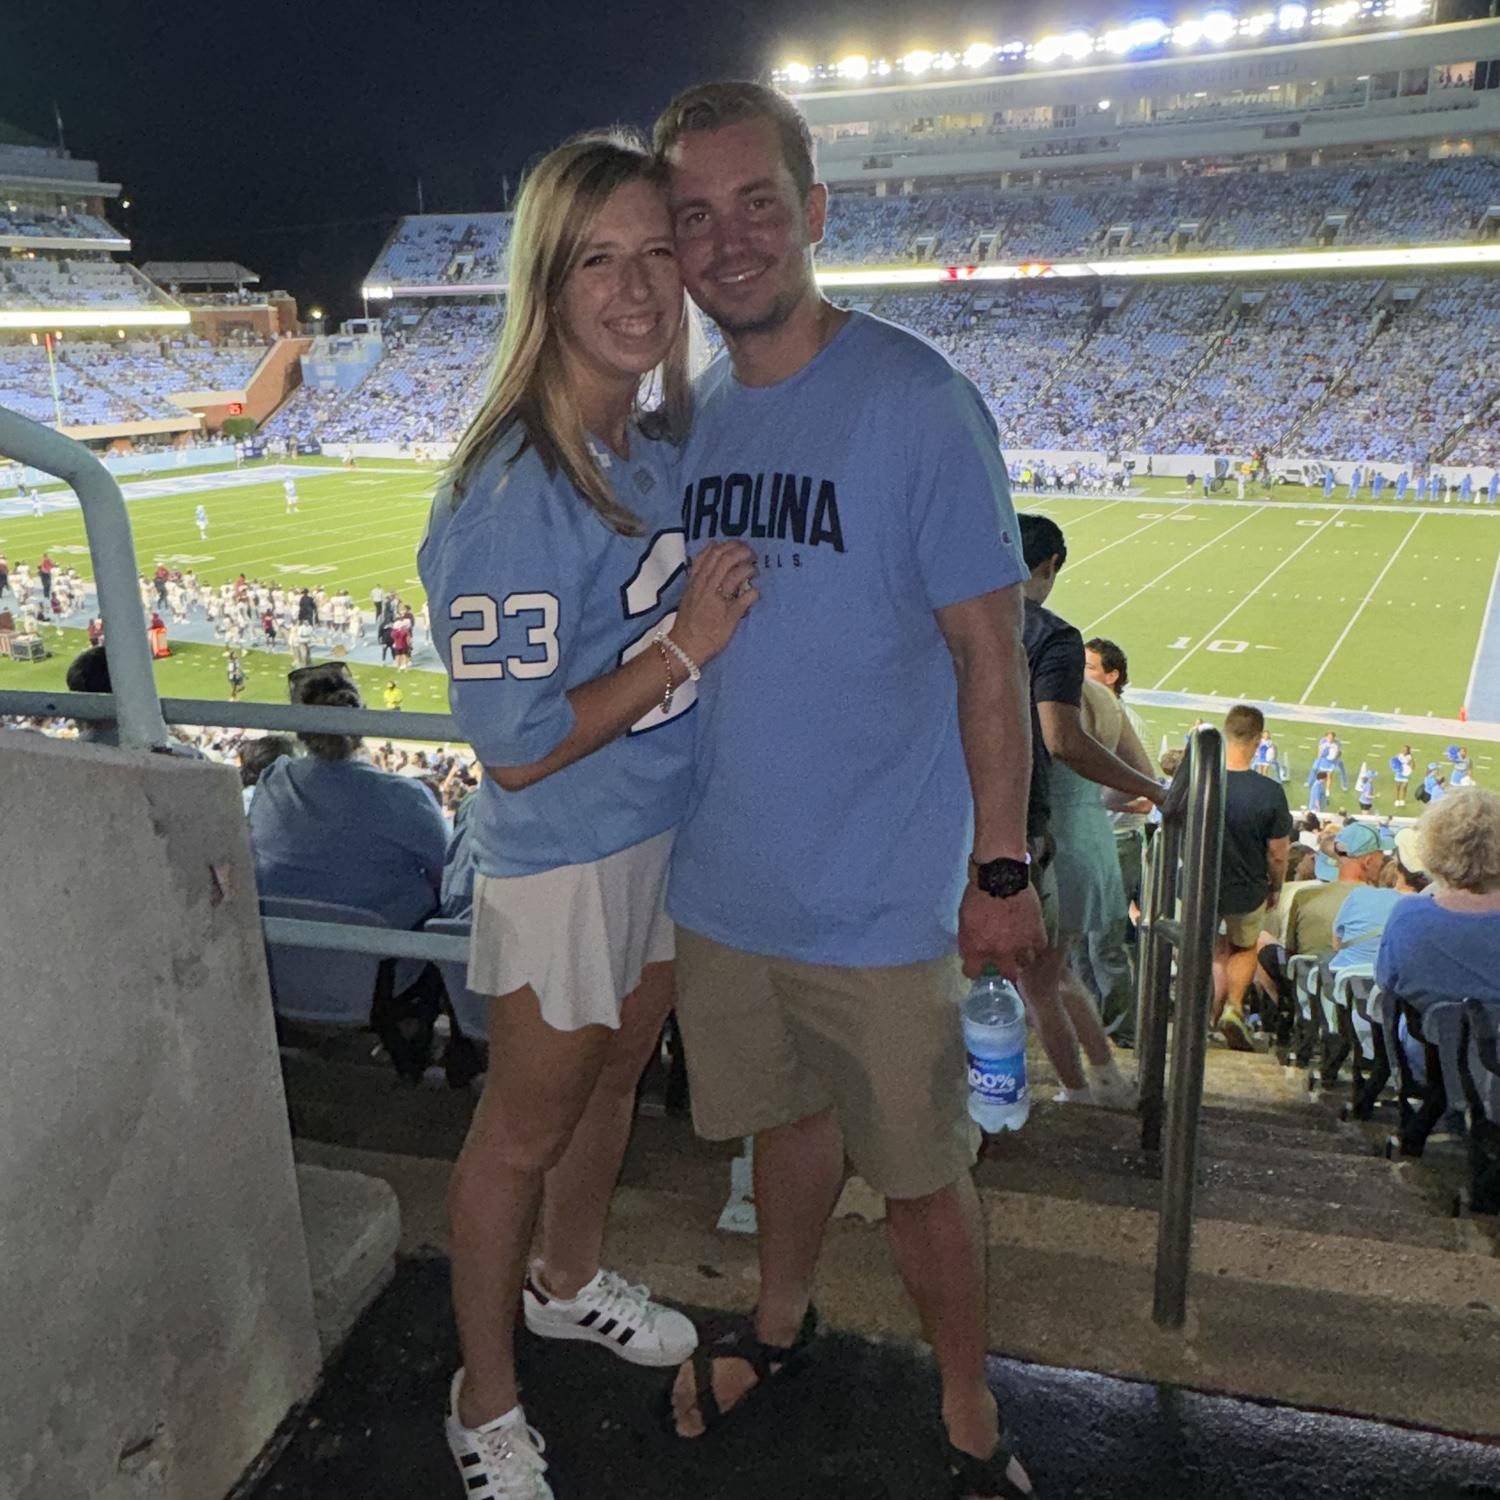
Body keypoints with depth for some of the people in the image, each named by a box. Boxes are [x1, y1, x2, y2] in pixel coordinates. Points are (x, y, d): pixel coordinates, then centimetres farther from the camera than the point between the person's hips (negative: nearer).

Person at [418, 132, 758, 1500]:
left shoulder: (671, 444, -1)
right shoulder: (507, 487, -25)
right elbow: (516, 749, -25)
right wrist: (683, 643, -25)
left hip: (675, 826, 7)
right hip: (562, 858, -7)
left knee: (616, 1076, 25)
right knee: (527, 1125, 11)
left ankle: (568, 1283, 53)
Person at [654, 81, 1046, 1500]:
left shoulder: (915, 401, -14)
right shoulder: (692, 414, 4)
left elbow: (989, 652, -12)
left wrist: (1002, 868, -11)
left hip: (877, 902, -5)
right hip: (722, 882, 5)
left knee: (918, 1174, 10)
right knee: (786, 1114, 24)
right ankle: (779, 1319, 50)